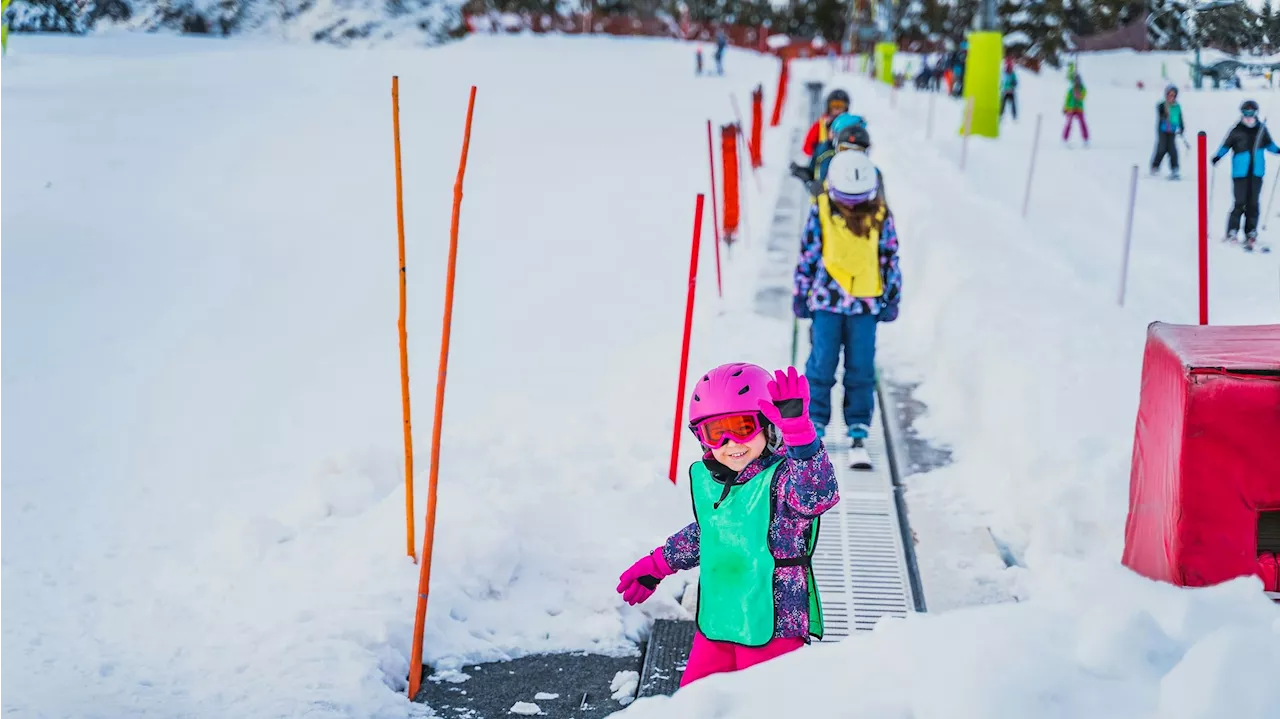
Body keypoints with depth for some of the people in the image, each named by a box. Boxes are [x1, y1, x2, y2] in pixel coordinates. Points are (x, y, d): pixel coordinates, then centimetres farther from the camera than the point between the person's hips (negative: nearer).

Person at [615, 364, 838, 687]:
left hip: (772, 627, -7)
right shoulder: (705, 479, 2)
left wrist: (798, 430, -51)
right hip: (715, 622, 7)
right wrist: (658, 564, 30)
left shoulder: (781, 480, -18)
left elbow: (820, 495, -40)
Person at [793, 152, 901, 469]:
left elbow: (890, 257, 6)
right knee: (822, 366, 2)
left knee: (861, 370, 2)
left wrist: (891, 299, 7)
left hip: (866, 303, 1)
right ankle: (813, 428, 13)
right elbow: (807, 253, 3)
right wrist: (801, 294, 6)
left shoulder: (880, 215, -2)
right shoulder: (821, 210, -4)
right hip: (827, 299, 0)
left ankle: (859, 435, 9)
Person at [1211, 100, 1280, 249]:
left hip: (1256, 172, 3)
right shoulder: (1236, 131, -4)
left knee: (1252, 203, 5)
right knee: (1240, 203, -7)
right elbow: (1226, 146, 2)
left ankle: (1251, 233, 12)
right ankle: (1232, 232, 2)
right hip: (1240, 173, -3)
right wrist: (1218, 157, -13)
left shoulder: (1261, 130, 4)